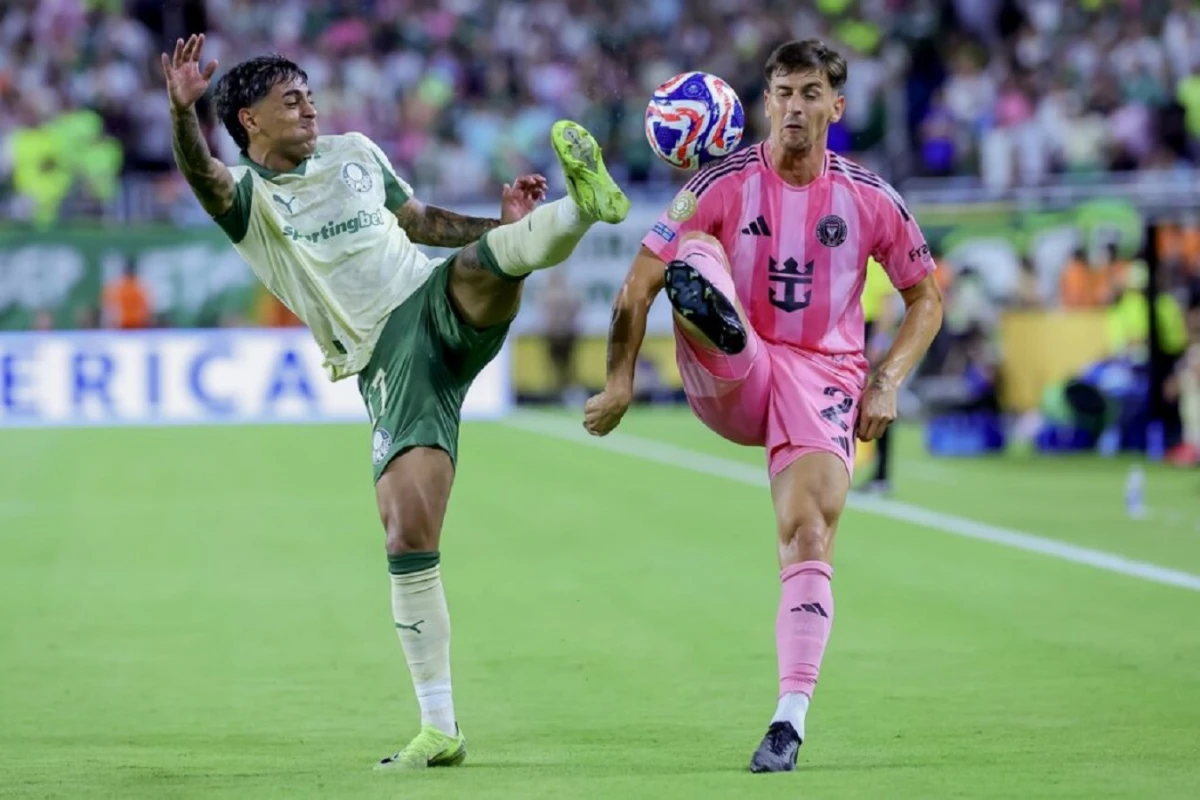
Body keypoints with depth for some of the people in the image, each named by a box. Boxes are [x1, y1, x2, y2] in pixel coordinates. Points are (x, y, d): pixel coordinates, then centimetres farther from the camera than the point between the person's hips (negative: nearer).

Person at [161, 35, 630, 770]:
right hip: (388, 363, -3)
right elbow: (202, 177, -21)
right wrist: (183, 110, -41)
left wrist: (501, 224, 12)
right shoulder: (246, 197, 2)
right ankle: (440, 730, -3)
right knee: (407, 538, -10)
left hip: (444, 305, 3)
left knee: (479, 262, -34)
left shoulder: (355, 152, 17)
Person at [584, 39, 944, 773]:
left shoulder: (870, 200, 2)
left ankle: (791, 718, -15)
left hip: (822, 377, 0)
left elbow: (927, 297, 13)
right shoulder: (725, 185, -2)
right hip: (727, 379, 0)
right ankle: (717, 324, -63)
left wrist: (888, 382, -1)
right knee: (693, 251, -24)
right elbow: (639, 281, -3)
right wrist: (621, 380, -12)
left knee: (810, 538, -18)